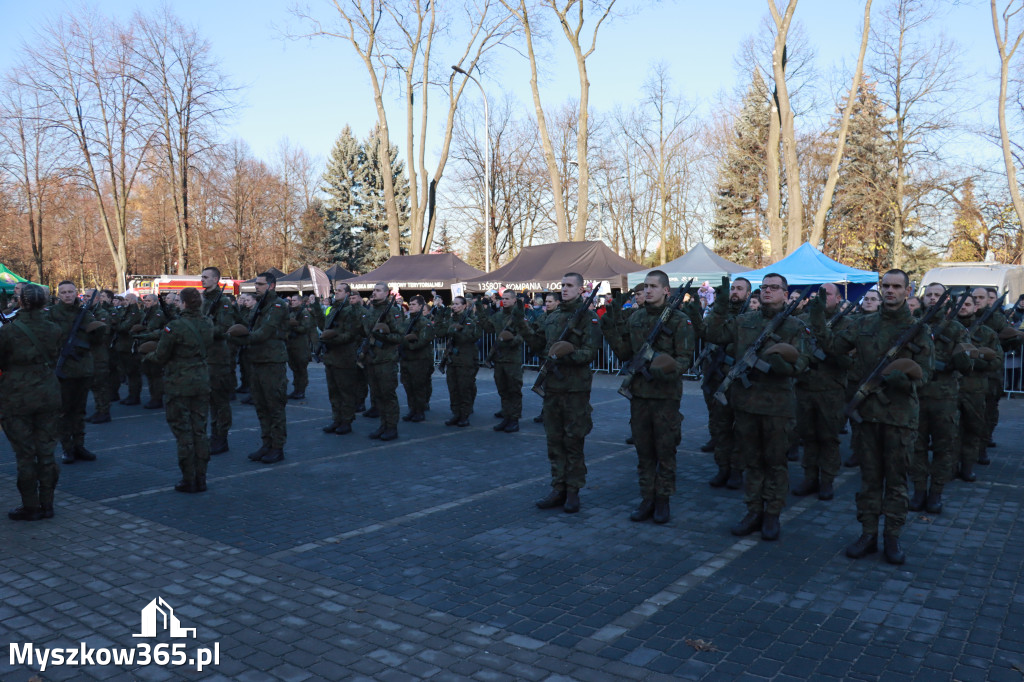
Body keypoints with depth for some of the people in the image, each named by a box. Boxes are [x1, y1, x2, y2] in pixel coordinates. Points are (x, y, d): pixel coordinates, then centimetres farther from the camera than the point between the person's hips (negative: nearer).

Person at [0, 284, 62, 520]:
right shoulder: (53, 329, -1)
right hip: (48, 396, 4)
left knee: (24, 454, 6)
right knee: (46, 452, 10)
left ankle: (30, 507, 13)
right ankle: (46, 505, 16)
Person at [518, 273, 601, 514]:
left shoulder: (587, 317, -6)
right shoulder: (553, 316, 14)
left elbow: (590, 352, -14)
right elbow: (539, 345, 16)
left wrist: (570, 354, -29)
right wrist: (523, 327, 4)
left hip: (575, 388, -6)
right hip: (552, 385, 6)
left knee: (573, 441, 1)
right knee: (554, 440, 11)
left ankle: (573, 492, 12)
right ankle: (558, 490, 20)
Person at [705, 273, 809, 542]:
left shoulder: (793, 325, 2)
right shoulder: (743, 321, 10)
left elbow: (801, 360, -6)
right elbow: (714, 335, 3)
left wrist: (784, 365, -26)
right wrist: (720, 307, -6)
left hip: (778, 403, -3)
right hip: (746, 399, 3)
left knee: (775, 462, 6)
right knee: (752, 461, 11)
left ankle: (772, 515, 18)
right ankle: (754, 512, 22)